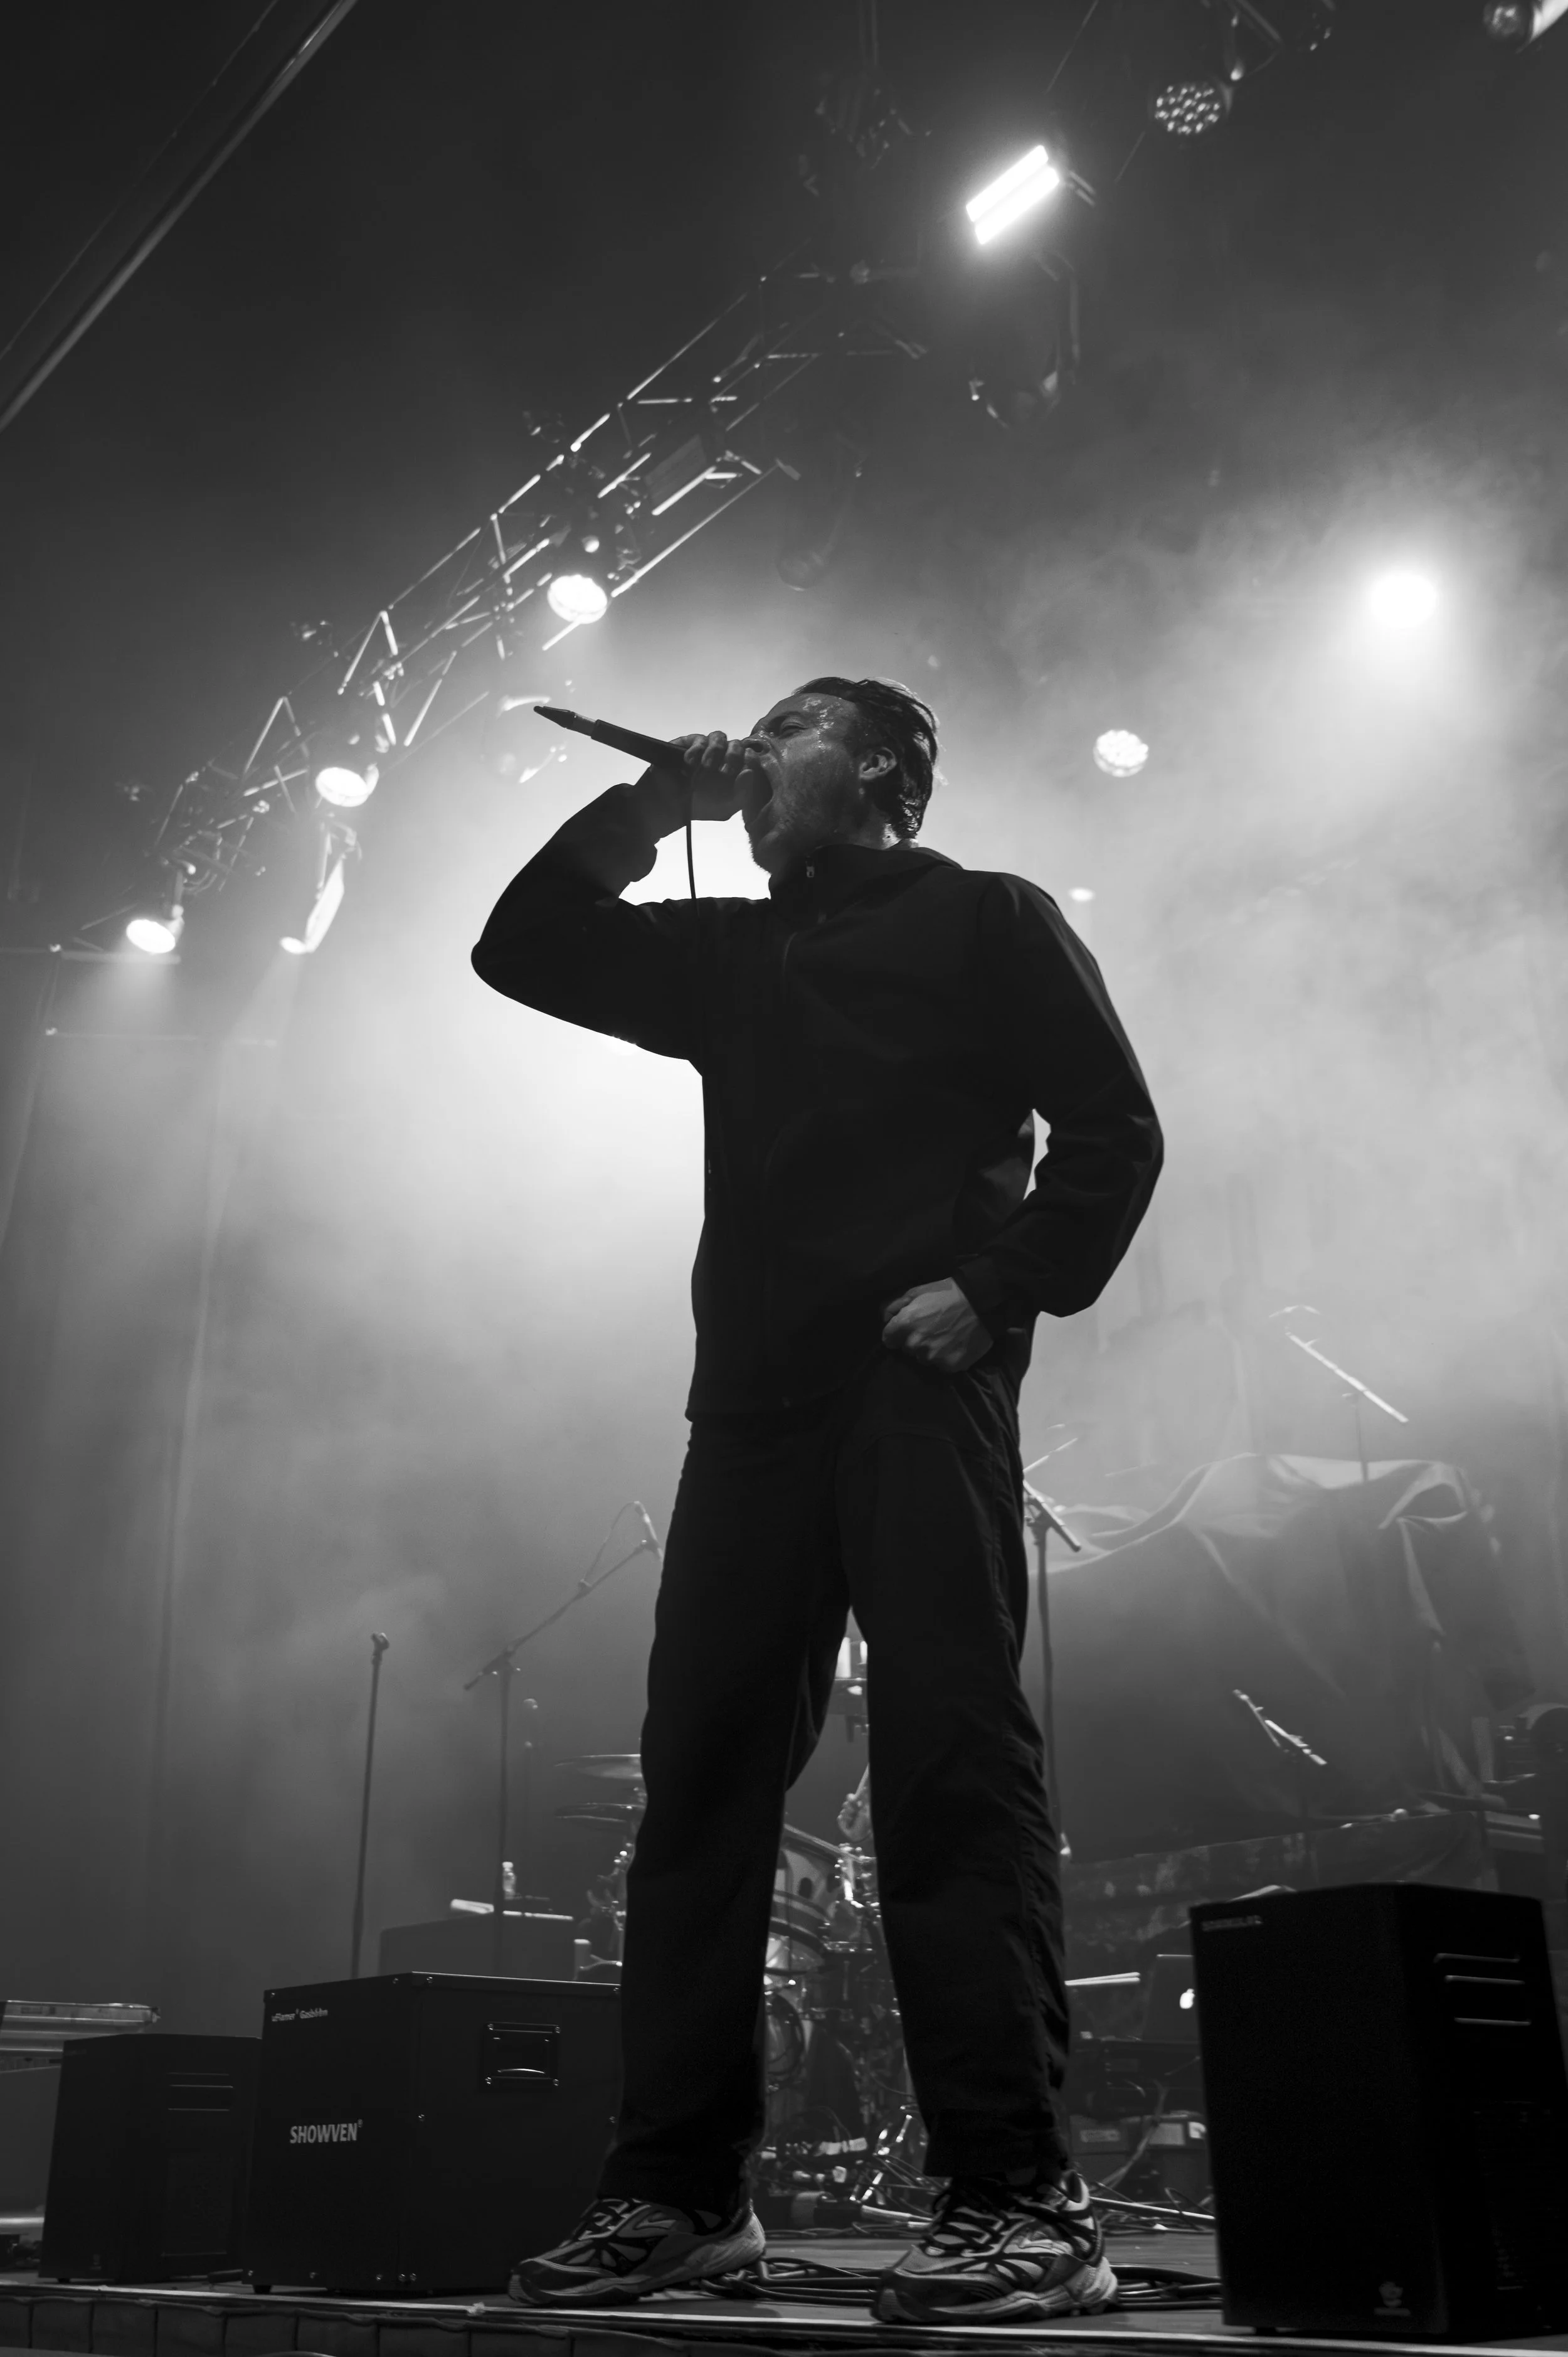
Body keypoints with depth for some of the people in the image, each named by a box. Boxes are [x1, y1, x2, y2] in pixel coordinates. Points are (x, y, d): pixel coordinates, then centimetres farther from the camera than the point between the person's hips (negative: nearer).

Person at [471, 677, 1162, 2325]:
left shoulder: (983, 919, 10)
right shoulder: (730, 955, 25)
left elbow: (1113, 1128, 1)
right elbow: (521, 950, 23)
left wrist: (1002, 1287, -12)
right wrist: (650, 807, 15)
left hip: (917, 1381, -6)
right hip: (752, 1393, 6)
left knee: (948, 1759, -13)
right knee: (699, 1771, 0)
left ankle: (1019, 2202, -9)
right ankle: (681, 2189, 7)